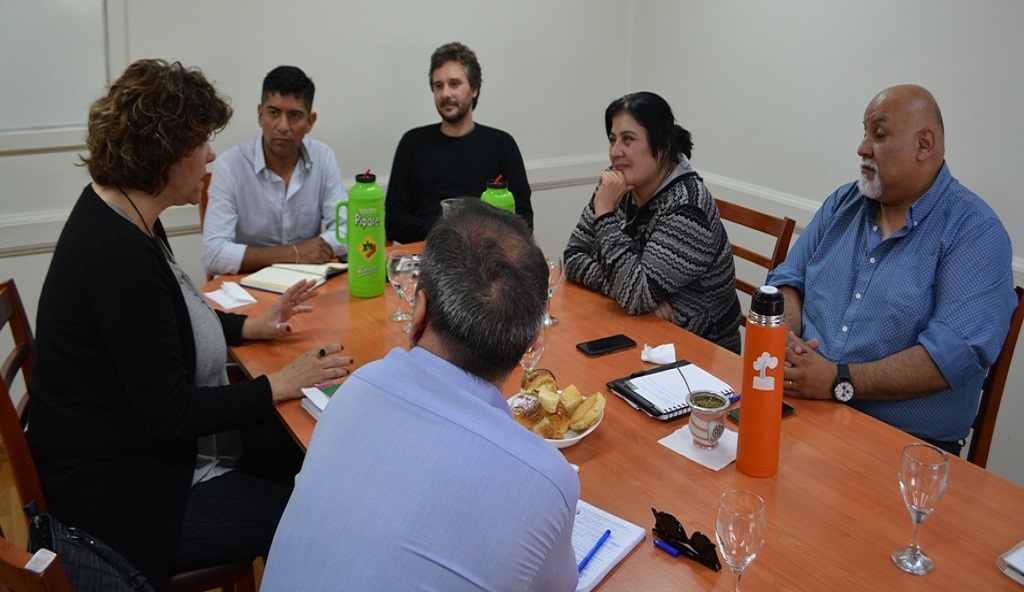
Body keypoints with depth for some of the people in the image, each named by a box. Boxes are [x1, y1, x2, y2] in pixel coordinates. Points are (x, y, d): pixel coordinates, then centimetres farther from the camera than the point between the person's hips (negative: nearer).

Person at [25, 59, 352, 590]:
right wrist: (278, 385, -17)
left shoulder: (118, 211, 2)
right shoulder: (118, 254, -29)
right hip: (118, 494, -10)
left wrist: (252, 326, 10)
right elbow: (171, 415, -25)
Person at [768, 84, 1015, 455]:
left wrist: (840, 382, -24)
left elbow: (957, 351, -19)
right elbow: (789, 280, 12)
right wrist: (784, 339, -10)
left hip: (910, 440, -5)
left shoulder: (975, 232, -8)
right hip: (801, 405, 6)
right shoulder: (843, 203, 12)